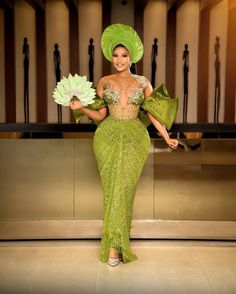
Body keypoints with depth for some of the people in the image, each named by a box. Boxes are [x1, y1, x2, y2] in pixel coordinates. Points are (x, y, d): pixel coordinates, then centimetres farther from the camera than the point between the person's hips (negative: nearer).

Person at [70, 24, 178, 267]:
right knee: (112, 188, -2)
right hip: (108, 138, 1)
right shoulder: (104, 82, 8)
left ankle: (113, 245, -3)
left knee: (123, 188, -9)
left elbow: (153, 113, 9)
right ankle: (116, 244, 8)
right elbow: (100, 115, 7)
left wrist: (167, 138, 5)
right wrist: (81, 108, -10)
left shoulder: (142, 82, 7)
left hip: (134, 139, -1)